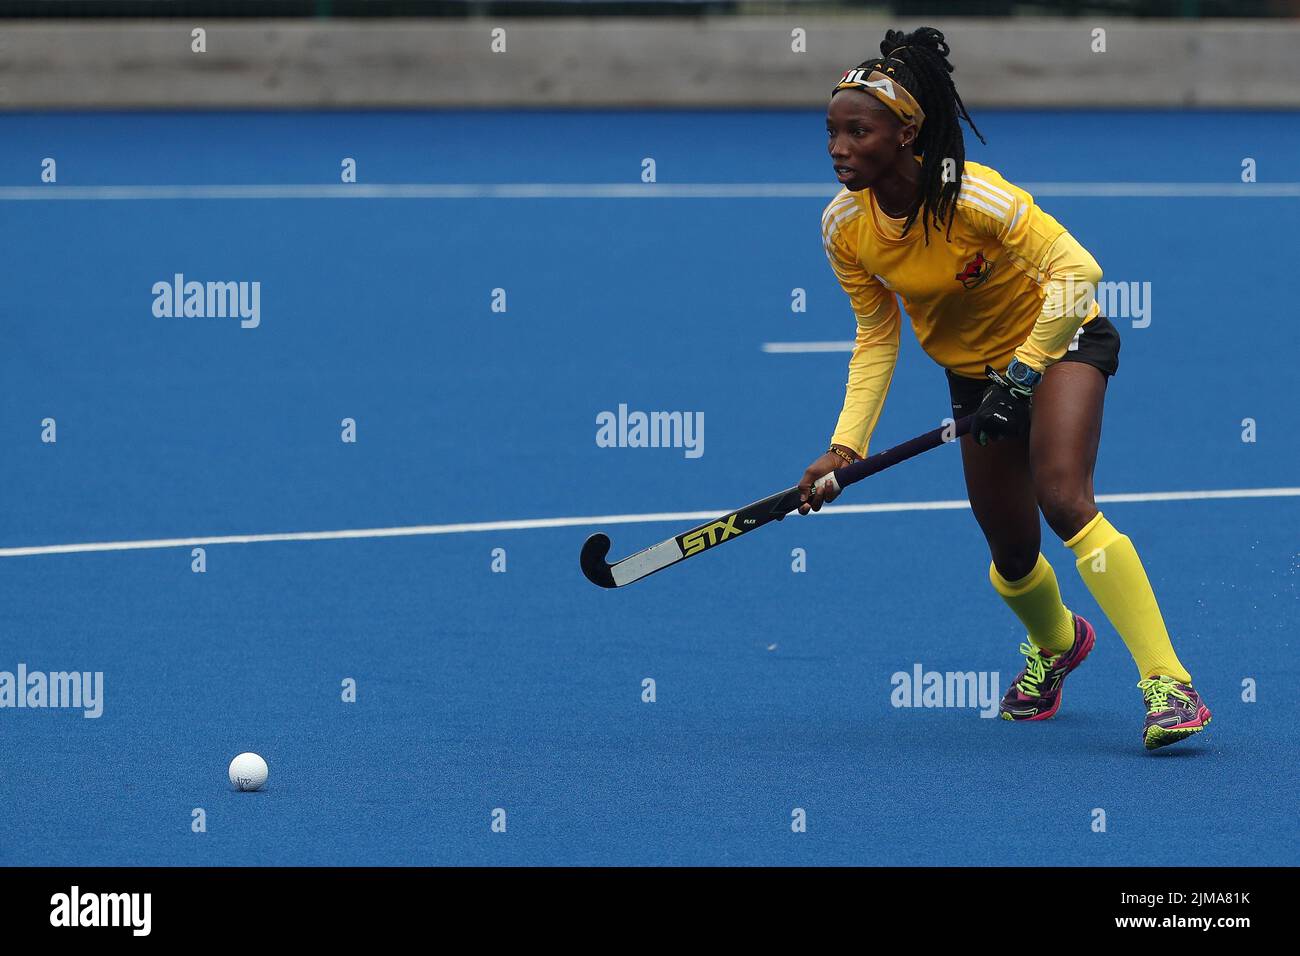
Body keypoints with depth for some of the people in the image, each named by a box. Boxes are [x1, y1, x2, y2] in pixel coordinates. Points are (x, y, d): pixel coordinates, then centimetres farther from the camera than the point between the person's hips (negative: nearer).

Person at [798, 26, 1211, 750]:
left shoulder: (973, 196, -32)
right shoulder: (844, 227, -14)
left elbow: (1077, 271, -29)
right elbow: (877, 337, -2)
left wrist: (1021, 374, -31)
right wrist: (846, 446, -10)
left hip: (1058, 339, -6)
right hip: (974, 368, 6)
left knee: (1062, 497, -29)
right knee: (1012, 555, 10)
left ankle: (1169, 684, -29)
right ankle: (1056, 642, 48)